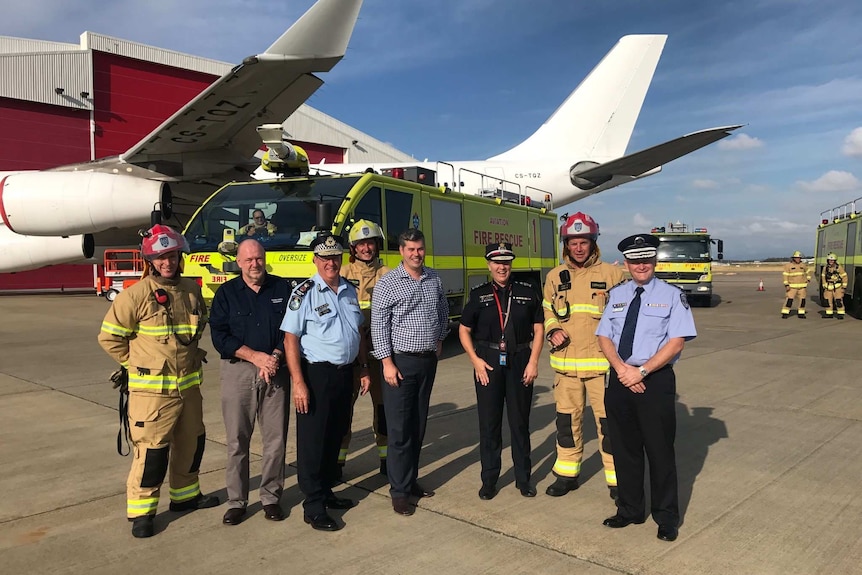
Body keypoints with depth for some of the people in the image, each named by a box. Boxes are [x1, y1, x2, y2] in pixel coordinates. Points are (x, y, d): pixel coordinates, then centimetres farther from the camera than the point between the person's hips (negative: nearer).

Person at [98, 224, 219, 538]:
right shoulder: (136, 294, -13)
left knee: (191, 442, 18)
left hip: (189, 384, 6)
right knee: (152, 450, -2)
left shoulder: (191, 290, 5)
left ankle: (185, 495, 37)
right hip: (152, 389, -6)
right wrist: (138, 364, -5)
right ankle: (141, 510, 15)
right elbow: (109, 337, -9)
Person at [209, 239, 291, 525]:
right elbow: (219, 336, -4)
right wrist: (257, 356, -13)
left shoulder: (282, 288, 7)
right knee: (237, 440, 4)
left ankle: (271, 497, 17)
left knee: (276, 438, 3)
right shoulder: (226, 293, 5)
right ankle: (236, 501, 16)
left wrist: (276, 356, -13)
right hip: (238, 372, 0)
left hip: (275, 372, 1)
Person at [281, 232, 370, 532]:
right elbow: (291, 339, -13)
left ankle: (326, 492, 31)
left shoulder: (350, 291, 9)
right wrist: (298, 382, -19)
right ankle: (313, 507, 11)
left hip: (345, 373, 6)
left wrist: (364, 369, 14)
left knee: (335, 437, 16)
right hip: (316, 374, -6)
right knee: (312, 441, 1)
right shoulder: (304, 293, -10)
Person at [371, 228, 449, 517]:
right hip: (400, 362, -5)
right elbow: (378, 325, -11)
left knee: (419, 426, 13)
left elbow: (443, 310, 22)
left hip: (428, 361, 5)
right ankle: (399, 490, 9)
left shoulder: (434, 279, 7)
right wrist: (387, 363, -14)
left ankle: (411, 479, 26)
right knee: (399, 429, -1)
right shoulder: (387, 283, -9)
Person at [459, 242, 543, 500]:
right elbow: (464, 330, 7)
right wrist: (475, 359, -4)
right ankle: (489, 480, 19)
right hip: (488, 362, 0)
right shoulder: (479, 294, 3)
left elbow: (538, 329, 5)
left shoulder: (527, 293, 3)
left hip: (520, 361, 0)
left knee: (520, 422, 9)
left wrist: (533, 362, -4)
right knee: (489, 423, 6)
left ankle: (523, 478, 24)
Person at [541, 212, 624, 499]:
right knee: (567, 419, 14)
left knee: (608, 422, 2)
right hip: (565, 362, 4)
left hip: (601, 361, -3)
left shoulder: (611, 273, -3)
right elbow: (547, 311, 17)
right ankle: (567, 474, 30)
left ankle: (616, 479, 17)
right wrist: (552, 331, -2)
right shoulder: (555, 276, 7)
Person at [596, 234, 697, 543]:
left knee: (659, 450, 5)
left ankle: (666, 518, 23)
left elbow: (676, 343, -11)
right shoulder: (616, 295, 10)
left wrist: (641, 371, -18)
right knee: (624, 448, 13)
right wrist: (622, 369, -11)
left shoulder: (671, 295, -3)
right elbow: (604, 337, 6)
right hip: (619, 380, 4)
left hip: (656, 380, -4)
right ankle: (629, 510, 30)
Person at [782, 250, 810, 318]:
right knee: (789, 299, -10)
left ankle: (801, 313, 13)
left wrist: (808, 280, 15)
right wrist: (786, 285, -16)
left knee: (802, 300, 3)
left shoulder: (802, 265, 7)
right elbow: (785, 275, -9)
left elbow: (808, 272, 24)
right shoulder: (788, 265, -6)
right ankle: (785, 314, -7)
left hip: (802, 286, 4)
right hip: (792, 286, -4)